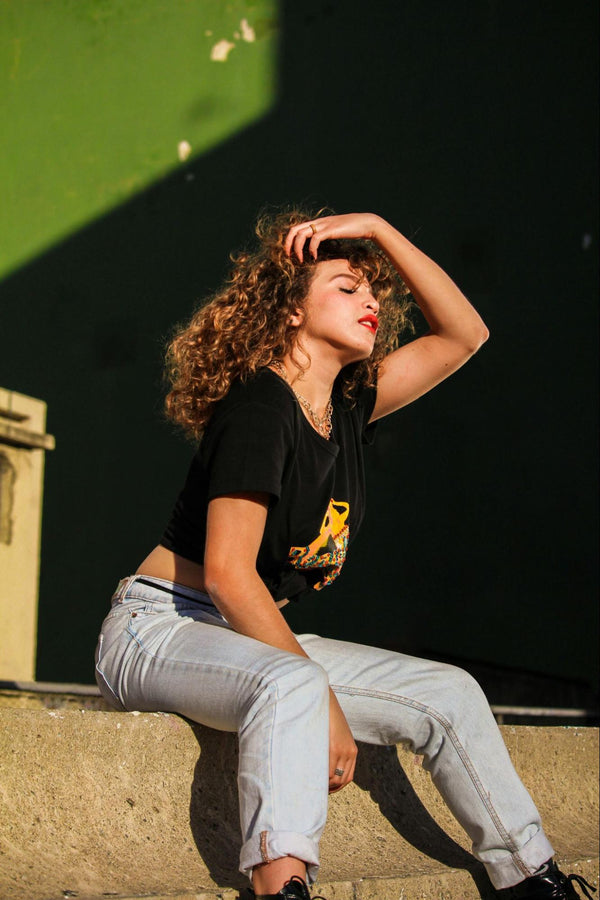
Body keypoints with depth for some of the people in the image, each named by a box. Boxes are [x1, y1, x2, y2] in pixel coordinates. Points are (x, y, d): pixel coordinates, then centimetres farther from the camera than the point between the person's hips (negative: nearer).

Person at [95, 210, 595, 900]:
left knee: (448, 693, 3)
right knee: (291, 685, -41)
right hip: (156, 632, -9)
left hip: (252, 638, 9)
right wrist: (326, 700, -24)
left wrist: (376, 229, 1)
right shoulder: (259, 407, -18)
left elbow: (464, 334, 12)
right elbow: (227, 574, -24)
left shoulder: (346, 407, 7)